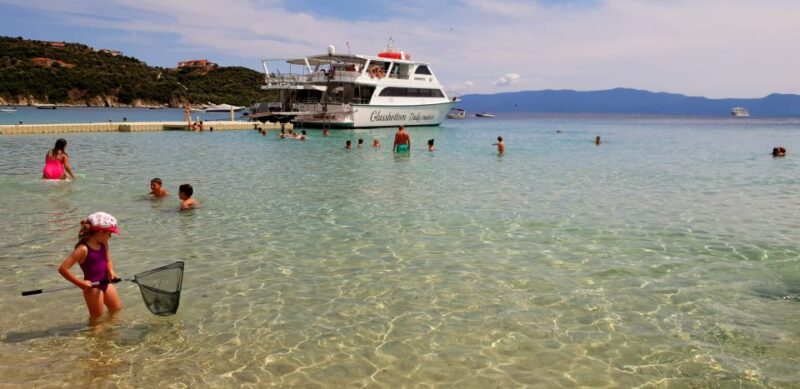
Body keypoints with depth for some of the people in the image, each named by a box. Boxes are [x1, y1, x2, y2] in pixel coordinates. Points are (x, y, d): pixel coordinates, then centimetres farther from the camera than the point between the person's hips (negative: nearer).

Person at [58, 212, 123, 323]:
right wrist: (81, 283, -22)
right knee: (97, 319, 7)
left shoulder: (103, 244, -1)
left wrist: (111, 271, -8)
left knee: (117, 310, 23)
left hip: (106, 283, 8)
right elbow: (63, 269, -25)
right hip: (93, 286, -8)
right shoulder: (83, 249, -23)